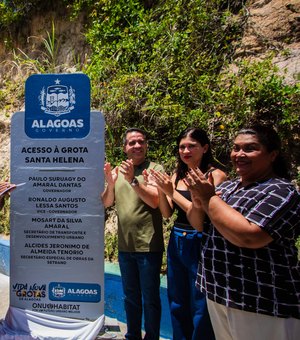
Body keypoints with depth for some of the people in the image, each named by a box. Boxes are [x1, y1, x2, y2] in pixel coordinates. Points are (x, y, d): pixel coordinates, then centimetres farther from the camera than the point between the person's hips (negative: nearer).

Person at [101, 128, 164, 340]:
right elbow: (106, 203, 1)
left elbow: (155, 201, -20)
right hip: (125, 245, 5)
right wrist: (110, 183, -18)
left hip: (148, 246, -5)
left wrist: (133, 180, -30)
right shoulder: (118, 170, 6)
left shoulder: (155, 169, -8)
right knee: (130, 296, 21)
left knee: (150, 298, 9)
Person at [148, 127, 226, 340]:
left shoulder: (215, 175, -11)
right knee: (177, 303, 19)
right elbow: (167, 213, 5)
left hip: (199, 244, -6)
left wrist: (172, 191, -20)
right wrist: (161, 190, -12)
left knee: (199, 307, 8)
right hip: (176, 242, 6)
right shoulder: (177, 176, 7)